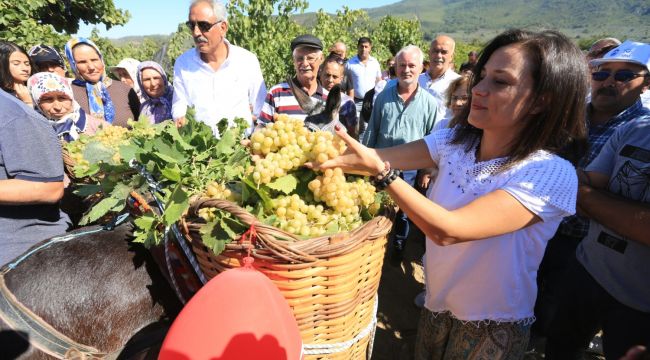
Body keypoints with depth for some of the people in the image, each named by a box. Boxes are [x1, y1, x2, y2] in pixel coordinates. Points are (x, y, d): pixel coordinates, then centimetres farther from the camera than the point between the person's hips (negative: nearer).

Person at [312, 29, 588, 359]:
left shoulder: (552, 175, -27)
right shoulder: (457, 140, -10)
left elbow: (447, 230, -35)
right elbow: (378, 157, -13)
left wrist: (380, 171, -37)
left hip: (492, 327, -4)